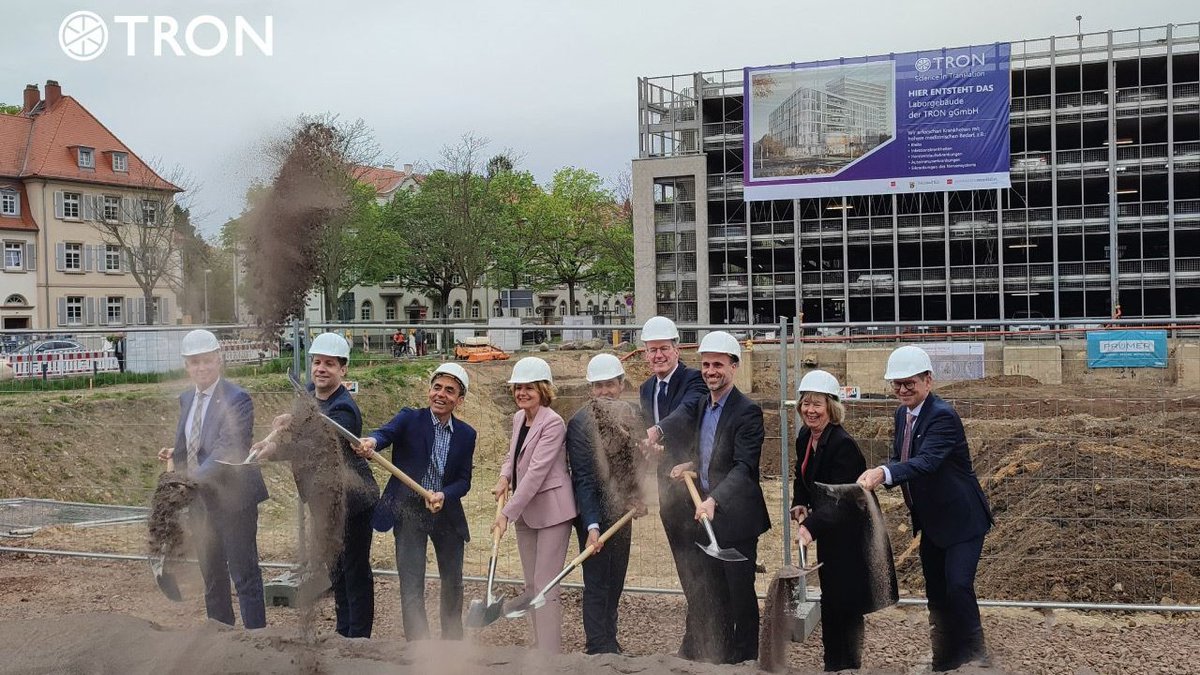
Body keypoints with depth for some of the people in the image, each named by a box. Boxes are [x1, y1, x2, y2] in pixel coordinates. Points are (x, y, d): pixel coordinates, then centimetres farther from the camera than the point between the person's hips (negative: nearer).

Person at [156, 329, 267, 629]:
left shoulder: (237, 399, -16)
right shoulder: (186, 399, 9)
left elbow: (226, 450, -26)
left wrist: (193, 480, -36)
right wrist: (175, 453, -1)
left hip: (232, 498, -8)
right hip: (199, 500, 8)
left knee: (244, 575, -1)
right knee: (211, 576, 18)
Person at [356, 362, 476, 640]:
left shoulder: (466, 434, 1)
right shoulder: (410, 419, -8)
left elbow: (464, 481, -1)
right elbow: (387, 432, -28)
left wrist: (444, 495, -22)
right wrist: (372, 441, -52)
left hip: (446, 512, 4)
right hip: (409, 513, -3)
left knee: (452, 581, 19)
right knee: (411, 588, -5)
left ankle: (452, 640, 41)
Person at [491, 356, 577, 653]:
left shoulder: (553, 423, -18)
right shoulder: (518, 418, 8)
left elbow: (536, 472, -23)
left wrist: (507, 513, -25)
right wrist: (504, 477, -1)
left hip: (551, 511, -9)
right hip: (525, 511, 9)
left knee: (546, 586, -8)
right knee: (531, 585, 14)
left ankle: (549, 656, -5)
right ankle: (538, 648, 24)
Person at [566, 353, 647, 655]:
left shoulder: (633, 417, 4)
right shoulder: (580, 423, -13)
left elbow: (638, 463, 13)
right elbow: (583, 479, -17)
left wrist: (639, 498, -5)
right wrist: (592, 526, -23)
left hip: (622, 512, 6)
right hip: (594, 514, -6)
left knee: (615, 583, 13)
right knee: (596, 584, -1)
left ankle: (608, 644, 23)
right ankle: (599, 648, 5)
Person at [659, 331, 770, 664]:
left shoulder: (747, 411, -15)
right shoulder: (701, 407, 10)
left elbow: (744, 467, -24)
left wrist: (714, 500, -36)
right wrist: (692, 465, -5)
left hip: (735, 518, -7)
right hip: (705, 514, 7)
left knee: (741, 595, 2)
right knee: (712, 596, 15)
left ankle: (745, 661, 14)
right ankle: (719, 658, 27)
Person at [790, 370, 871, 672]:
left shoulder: (843, 445, -26)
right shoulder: (804, 438, 0)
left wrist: (810, 527, -45)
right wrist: (799, 504, 1)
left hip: (850, 532, -8)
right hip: (828, 533, 8)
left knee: (844, 602, -3)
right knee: (829, 599, 16)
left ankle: (848, 664, 9)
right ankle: (832, 664, 28)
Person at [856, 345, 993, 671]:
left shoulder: (944, 416, -23)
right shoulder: (902, 414, 3)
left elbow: (926, 461, -38)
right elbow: (900, 460, 10)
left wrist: (883, 473, -53)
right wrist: (875, 476, -12)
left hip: (962, 519, -8)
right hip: (931, 522, 8)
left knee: (958, 586, -18)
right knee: (935, 593, 13)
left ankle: (974, 655, -1)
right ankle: (944, 662, 25)